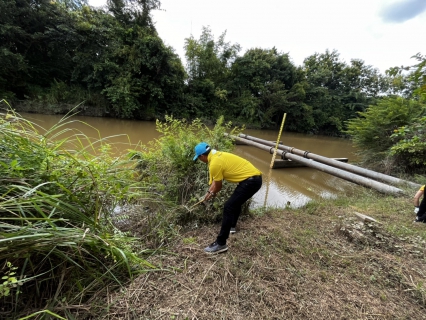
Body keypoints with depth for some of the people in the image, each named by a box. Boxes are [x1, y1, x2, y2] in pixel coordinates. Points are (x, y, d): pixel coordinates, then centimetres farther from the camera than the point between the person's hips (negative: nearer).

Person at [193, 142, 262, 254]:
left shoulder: (214, 163, -18)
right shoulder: (218, 155, 11)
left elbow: (218, 186, -4)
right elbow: (215, 180, 21)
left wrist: (212, 193, 15)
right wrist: (210, 191, 16)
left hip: (251, 180, -10)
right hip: (255, 177, 10)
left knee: (228, 207, -10)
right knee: (236, 201, 28)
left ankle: (221, 244, -3)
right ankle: (231, 226, 48)